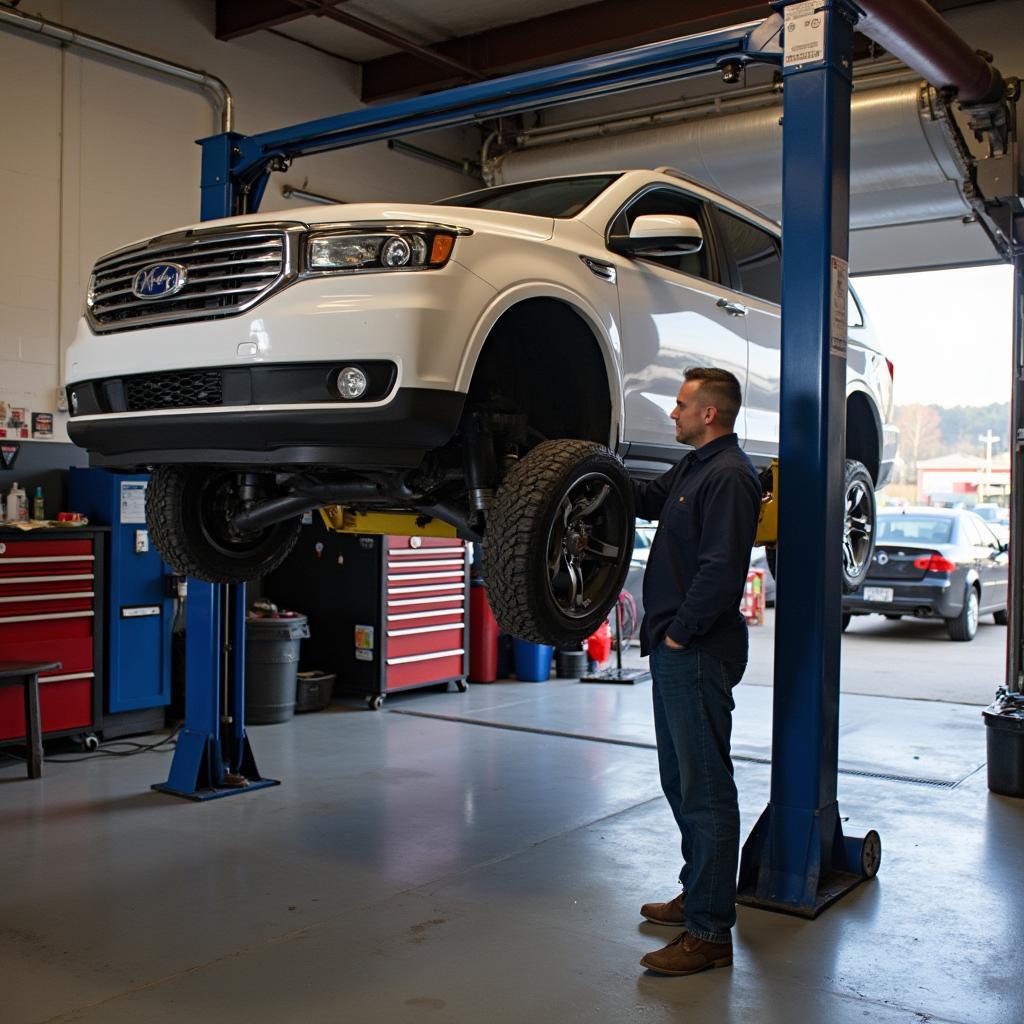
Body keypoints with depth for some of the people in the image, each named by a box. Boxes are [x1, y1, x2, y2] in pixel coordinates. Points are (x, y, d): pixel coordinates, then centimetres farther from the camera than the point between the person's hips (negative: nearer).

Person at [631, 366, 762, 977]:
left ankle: (711, 933, 1)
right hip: (676, 650, 11)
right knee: (681, 778, 18)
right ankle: (698, 895, 32)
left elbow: (721, 569, -24)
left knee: (705, 786, -6)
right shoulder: (696, 467, 16)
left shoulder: (729, 476, -16)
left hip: (700, 652, -11)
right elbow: (647, 500, 31)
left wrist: (681, 633, -16)